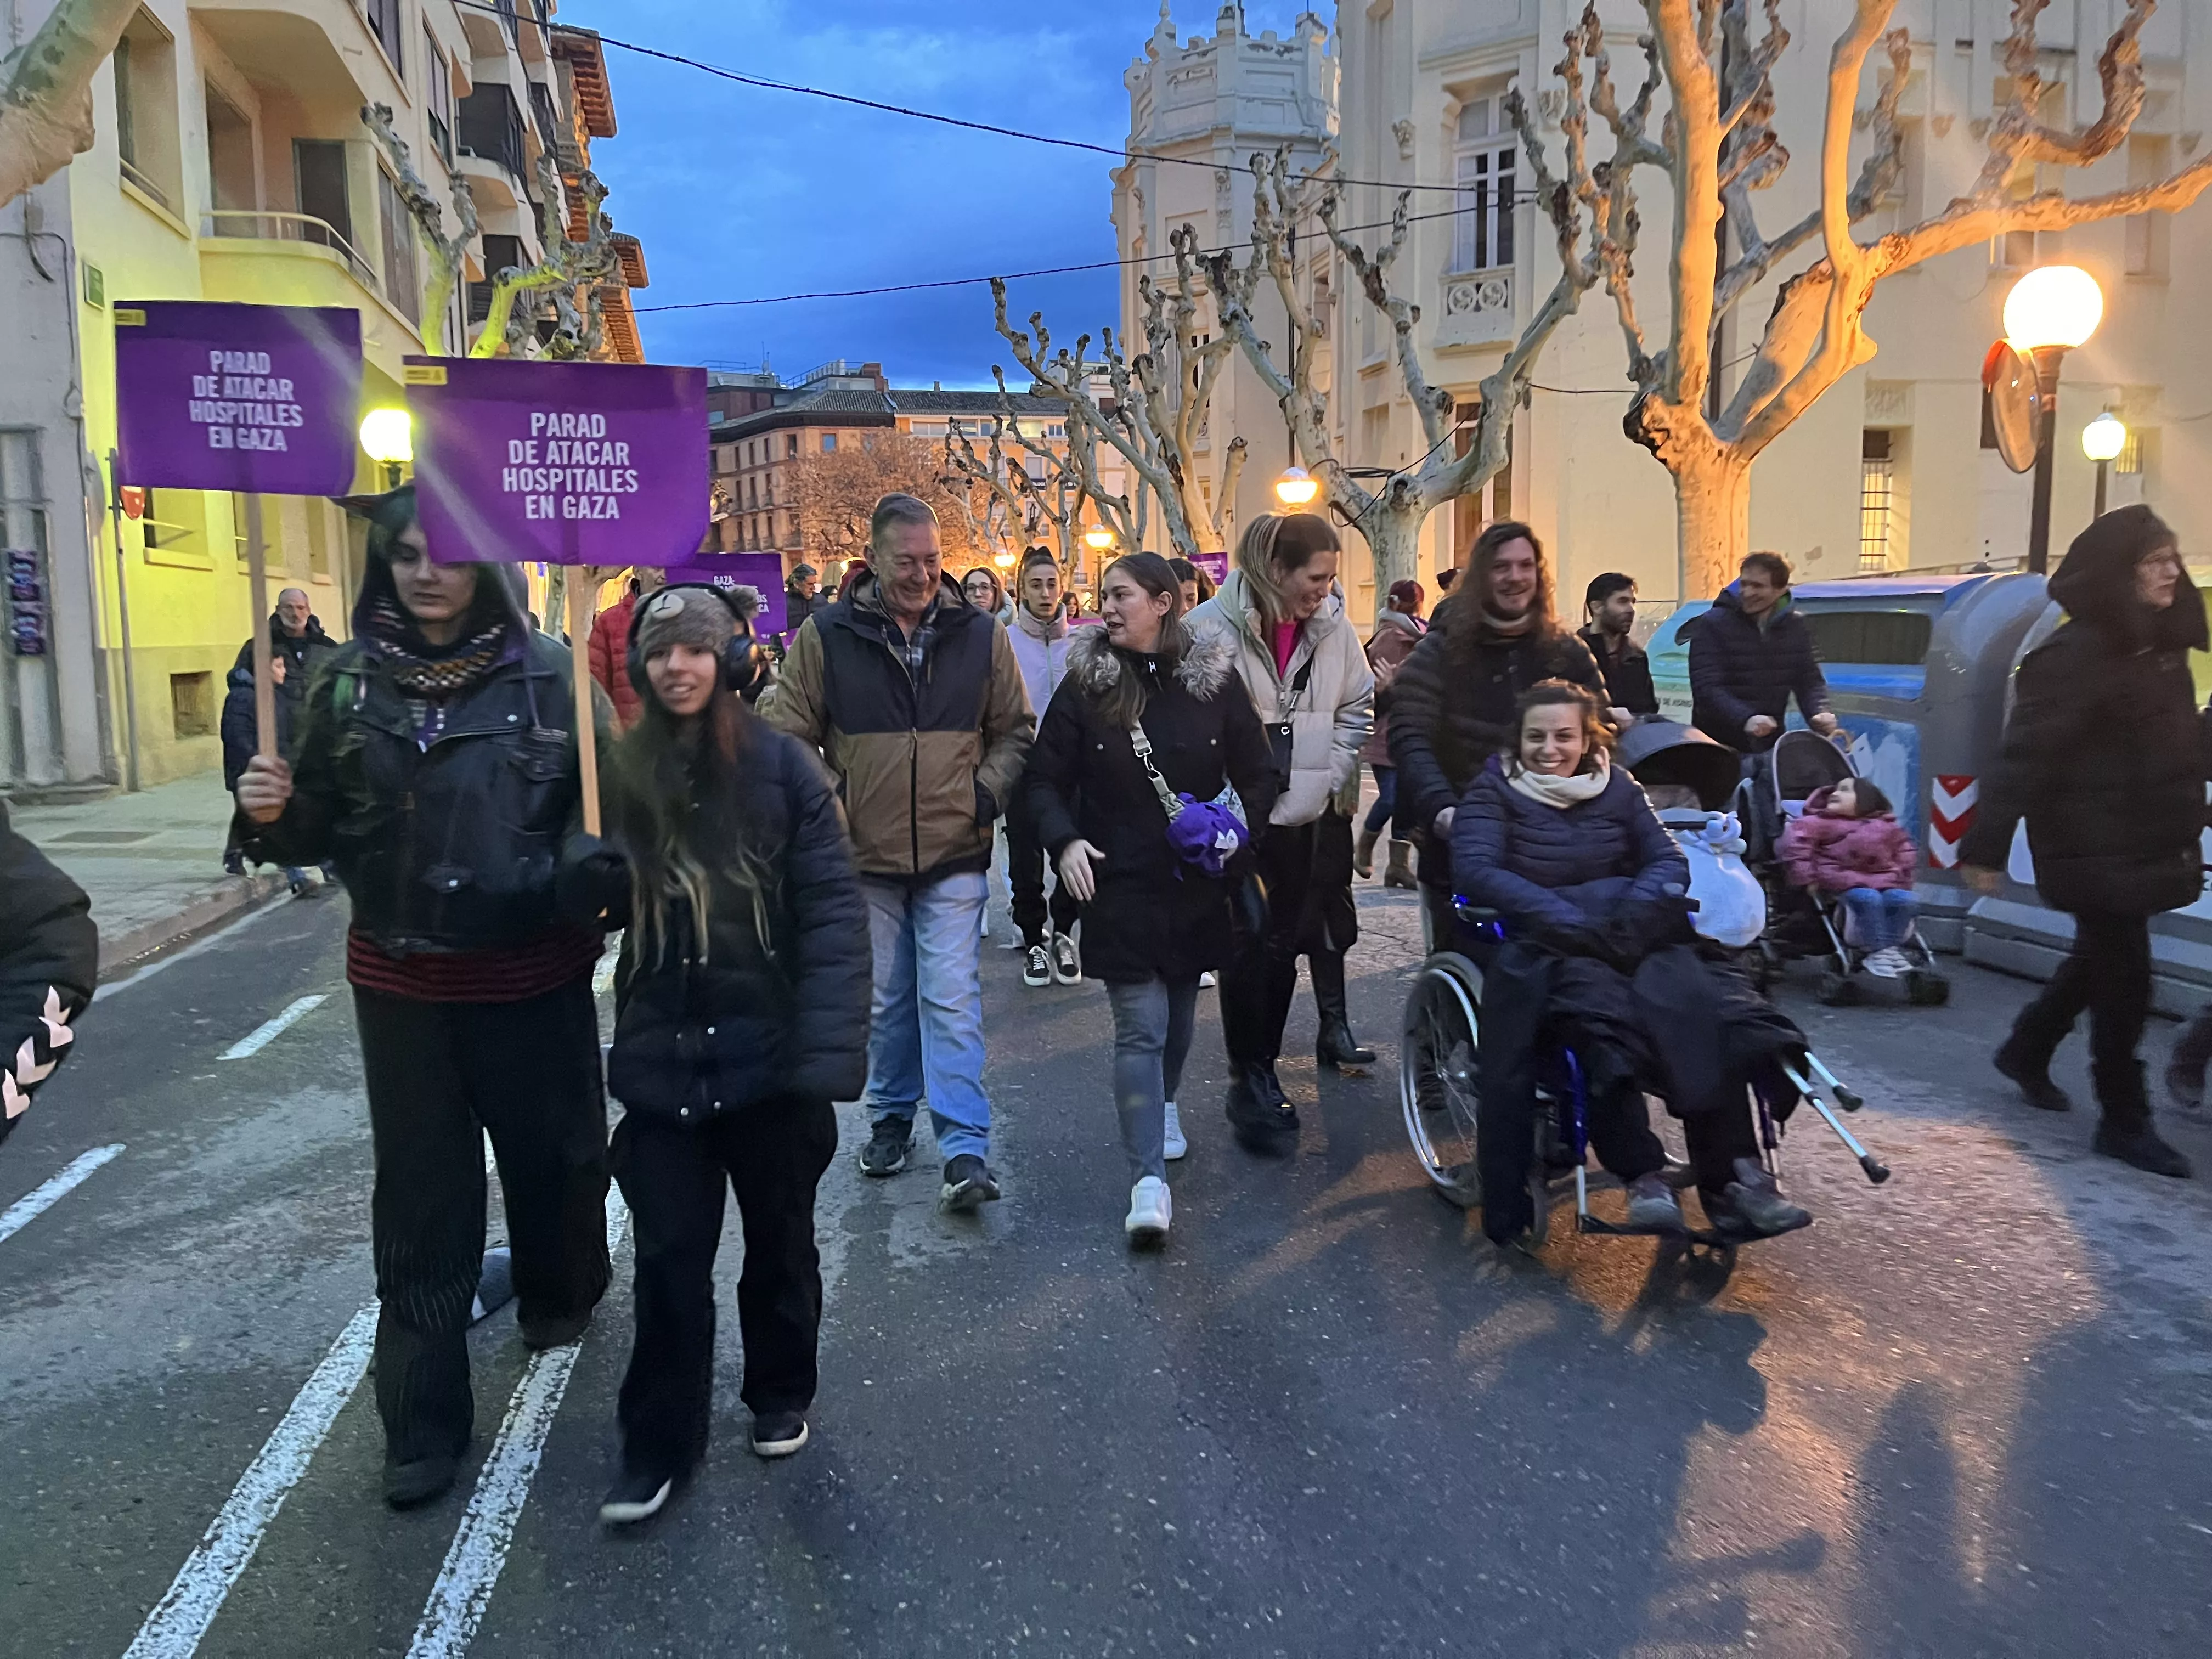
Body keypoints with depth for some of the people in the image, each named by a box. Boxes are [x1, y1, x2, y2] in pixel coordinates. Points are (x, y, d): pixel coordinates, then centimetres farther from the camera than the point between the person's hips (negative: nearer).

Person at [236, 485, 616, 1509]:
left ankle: (559, 1293, 47)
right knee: (421, 1194, 8)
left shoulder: (548, 674, -9)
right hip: (401, 982, 2)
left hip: (534, 974, -2)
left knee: (549, 1150, 16)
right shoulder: (350, 683, 1)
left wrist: (584, 866, -29)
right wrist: (273, 814, -13)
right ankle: (423, 1419, 20)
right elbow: (319, 832, 8)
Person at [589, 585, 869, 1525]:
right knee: (670, 1254, 5)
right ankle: (657, 1447, 22)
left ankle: (780, 1396, 38)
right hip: (663, 1053, 2)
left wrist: (826, 1051, -20)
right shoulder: (624, 773, 1)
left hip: (768, 1050, -1)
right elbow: (601, 902, 5)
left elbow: (833, 910, -13)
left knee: (779, 1237, 16)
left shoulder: (781, 765, -9)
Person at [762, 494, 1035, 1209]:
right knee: (885, 1000, 14)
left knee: (952, 1002, -4)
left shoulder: (981, 635, 1)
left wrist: (987, 792, -3)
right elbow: (787, 732, 2)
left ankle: (966, 1149, 0)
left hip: (954, 857, -1)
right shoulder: (826, 635, -3)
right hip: (865, 856, 1)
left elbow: (1015, 730, 10)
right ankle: (891, 1118, 33)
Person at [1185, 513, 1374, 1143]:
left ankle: (1264, 1071, 24)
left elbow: (1357, 708, 14)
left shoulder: (1331, 627, 2)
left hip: (1301, 815, 5)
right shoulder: (1213, 626, -13)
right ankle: (1247, 1080, 11)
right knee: (1246, 948, -1)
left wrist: (1329, 777, 6)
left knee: (1285, 944, 11)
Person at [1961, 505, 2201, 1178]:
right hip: (2095, 848, -9)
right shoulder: (2076, 653, -18)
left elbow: (2180, 745, 17)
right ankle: (2124, 1119, 12)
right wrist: (1987, 845, -25)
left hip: (2146, 842, 9)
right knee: (2123, 972, -1)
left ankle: (2026, 1050, 40)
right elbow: (2026, 752, -22)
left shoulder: (2160, 647, 9)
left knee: (2103, 957, 20)